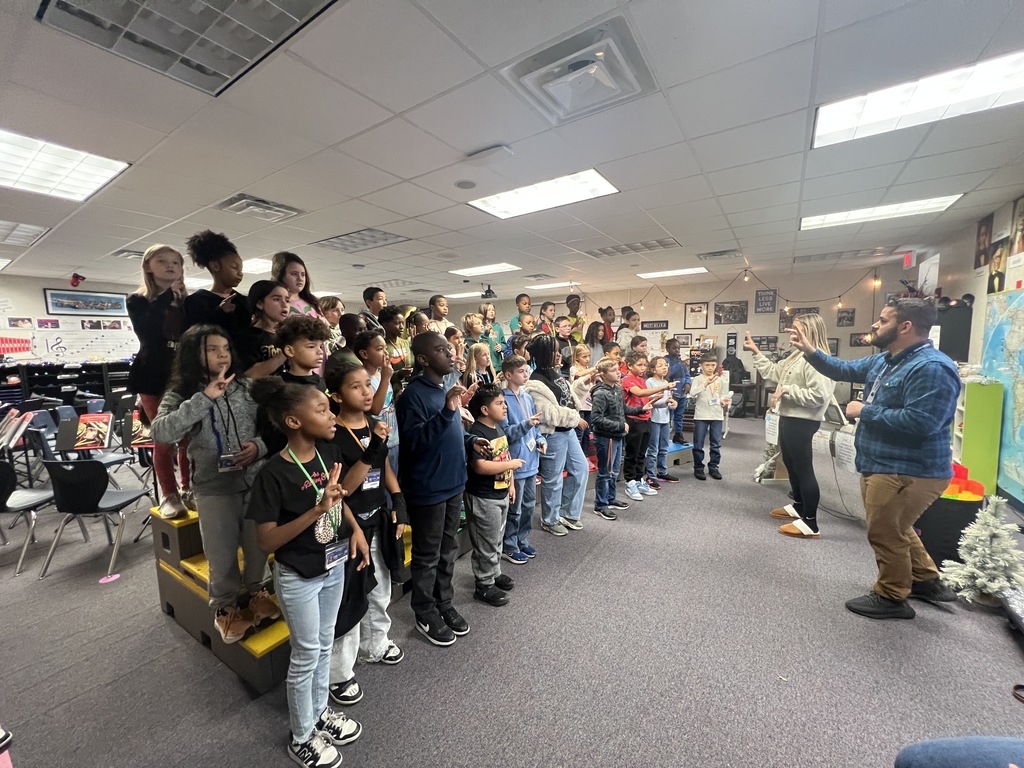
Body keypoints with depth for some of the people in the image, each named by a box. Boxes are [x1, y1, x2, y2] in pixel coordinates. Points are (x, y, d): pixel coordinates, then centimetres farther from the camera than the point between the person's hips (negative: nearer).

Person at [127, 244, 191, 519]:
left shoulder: (189, 302, 8)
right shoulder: (138, 301, 3)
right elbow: (147, 331, -16)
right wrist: (167, 295, -15)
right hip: (154, 377, -1)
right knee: (164, 439, 1)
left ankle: (189, 490, 18)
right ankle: (169, 496, 12)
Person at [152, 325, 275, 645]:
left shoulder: (247, 386, -2)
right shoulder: (180, 395, -6)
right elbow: (160, 433, -23)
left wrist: (259, 446, -17)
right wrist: (204, 398, -28)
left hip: (256, 479, 2)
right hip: (213, 488, -2)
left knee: (258, 543, 17)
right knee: (222, 552, 13)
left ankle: (256, 590, 43)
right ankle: (225, 606, 38)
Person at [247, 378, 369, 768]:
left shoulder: (329, 451, -8)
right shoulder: (273, 474, -25)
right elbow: (266, 541, -22)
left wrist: (356, 528, -5)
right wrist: (317, 510, -34)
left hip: (334, 566, 6)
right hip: (298, 578, -5)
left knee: (324, 645, 24)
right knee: (306, 655, 15)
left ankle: (320, 712, 49)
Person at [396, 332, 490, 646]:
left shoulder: (446, 389, 8)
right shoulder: (413, 394, -18)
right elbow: (415, 440, -29)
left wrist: (470, 441, 2)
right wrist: (447, 410, -36)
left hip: (453, 483, 8)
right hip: (427, 488, -8)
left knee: (448, 551, 21)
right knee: (427, 556, 10)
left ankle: (445, 604, 40)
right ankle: (426, 615, 31)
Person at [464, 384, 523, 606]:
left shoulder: (499, 428, 6)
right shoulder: (477, 433, -23)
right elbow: (480, 466, -32)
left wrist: (511, 482, 14)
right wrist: (512, 464, -23)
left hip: (501, 494, 9)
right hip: (484, 498, -9)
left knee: (497, 539, 24)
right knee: (487, 544, 6)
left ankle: (495, 574, 42)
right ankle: (484, 586, 24)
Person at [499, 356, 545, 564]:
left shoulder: (528, 397, 8)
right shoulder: (504, 399, -16)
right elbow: (504, 432, -21)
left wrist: (540, 439, 0)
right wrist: (525, 424, -32)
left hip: (531, 460, 8)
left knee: (529, 505, 19)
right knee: (514, 509, 6)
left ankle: (522, 541, 35)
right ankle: (509, 547, 23)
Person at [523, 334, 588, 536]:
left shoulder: (554, 373, 10)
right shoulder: (536, 383, -20)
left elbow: (570, 395, 19)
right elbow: (550, 414, -23)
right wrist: (576, 419, -15)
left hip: (568, 431, 10)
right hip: (553, 435, -10)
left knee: (580, 468, 17)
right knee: (553, 478, 4)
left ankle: (568, 513, 32)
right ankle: (550, 521, 25)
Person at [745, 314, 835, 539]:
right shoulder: (797, 355, 11)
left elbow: (818, 395, -28)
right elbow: (774, 372, 19)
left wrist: (787, 390, -20)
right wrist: (756, 352, 18)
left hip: (801, 422, -11)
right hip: (789, 418, 11)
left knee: (803, 468, -3)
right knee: (791, 464, 22)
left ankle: (810, 523, 7)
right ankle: (798, 507, 40)